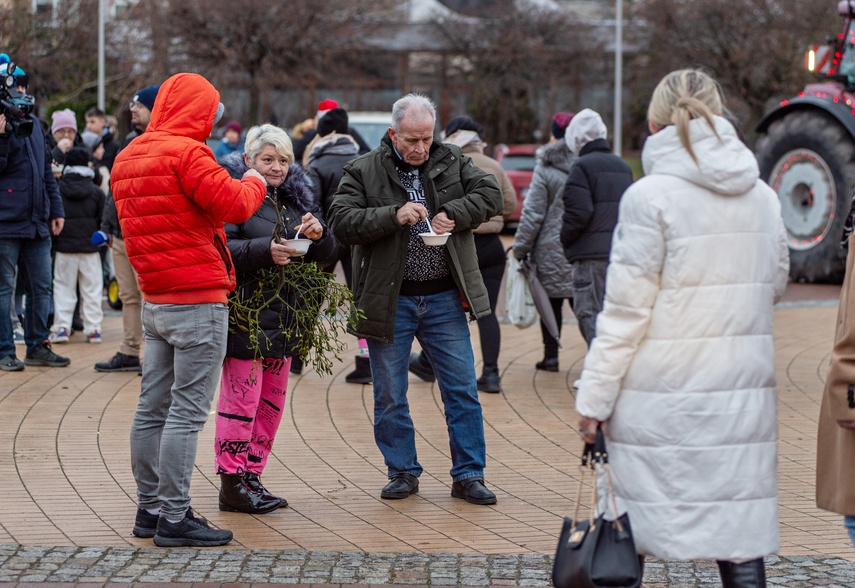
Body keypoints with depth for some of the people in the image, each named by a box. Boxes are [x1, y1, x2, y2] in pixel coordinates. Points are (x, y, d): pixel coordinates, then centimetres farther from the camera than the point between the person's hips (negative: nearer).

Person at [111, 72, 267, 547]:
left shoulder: (128, 157, 13)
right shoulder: (186, 153, -15)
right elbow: (231, 204, -18)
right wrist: (254, 184, 3)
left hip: (153, 298, 9)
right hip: (197, 298, -9)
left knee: (153, 408, 12)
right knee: (188, 410, -6)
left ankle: (150, 508, 18)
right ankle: (174, 517, -7)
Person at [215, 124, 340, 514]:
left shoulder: (297, 197, 15)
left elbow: (327, 255, 11)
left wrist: (318, 235, -10)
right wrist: (264, 251, -27)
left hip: (283, 318, 7)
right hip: (245, 317, -7)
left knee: (272, 401, 10)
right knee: (240, 399, -7)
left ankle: (251, 474, 19)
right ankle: (231, 482, -2)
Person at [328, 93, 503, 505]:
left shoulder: (452, 162, 5)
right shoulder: (364, 172, -4)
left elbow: (490, 195, 1)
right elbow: (342, 223, -13)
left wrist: (453, 214, -15)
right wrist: (394, 215, -24)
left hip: (444, 299, 2)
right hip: (389, 302, -2)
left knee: (462, 390, 3)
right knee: (389, 396, 7)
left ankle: (468, 476, 11)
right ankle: (402, 472, 21)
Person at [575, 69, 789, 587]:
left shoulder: (651, 196, -10)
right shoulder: (762, 195, 6)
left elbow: (626, 309, -11)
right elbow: (775, 284, 18)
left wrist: (594, 397, -6)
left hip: (663, 397, -5)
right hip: (744, 389, 5)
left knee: (627, 542, 3)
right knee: (740, 527, 6)